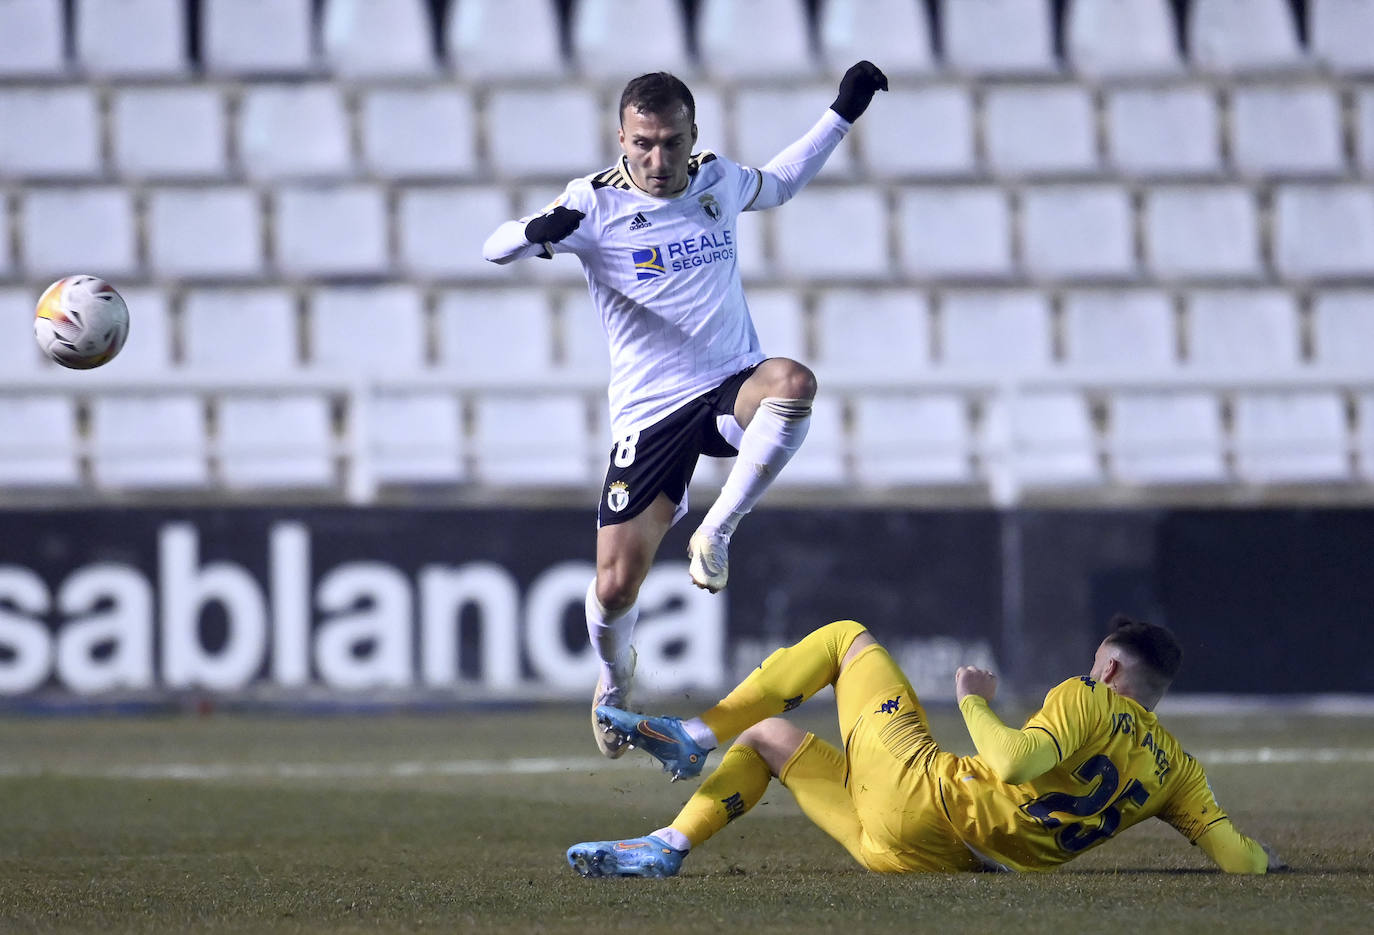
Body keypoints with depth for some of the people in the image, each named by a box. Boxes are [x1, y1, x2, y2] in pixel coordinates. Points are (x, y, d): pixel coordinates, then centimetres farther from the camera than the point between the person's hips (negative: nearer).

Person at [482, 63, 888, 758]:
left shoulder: (718, 180, 4)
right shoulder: (594, 205, -9)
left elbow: (778, 186, 27)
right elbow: (495, 248, -16)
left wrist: (843, 114, 22)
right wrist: (535, 233, -39)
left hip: (732, 388, 2)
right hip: (649, 414, -2)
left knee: (793, 383, -36)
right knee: (615, 588, -5)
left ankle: (714, 535, -20)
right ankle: (615, 676, 32)